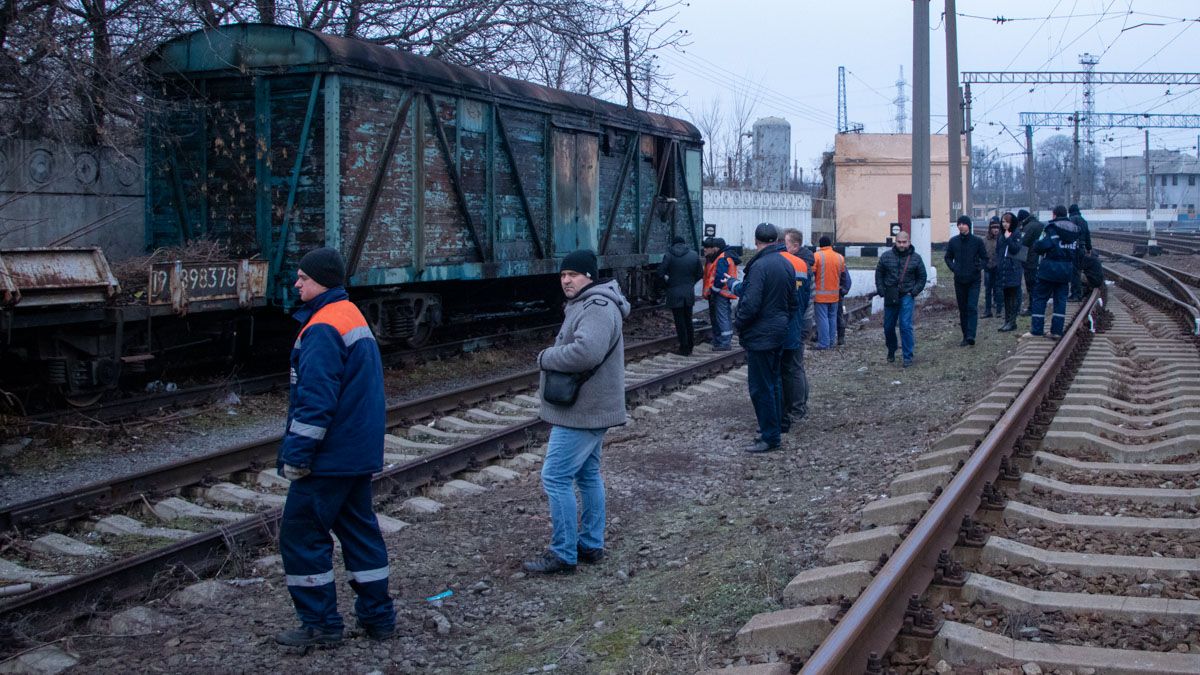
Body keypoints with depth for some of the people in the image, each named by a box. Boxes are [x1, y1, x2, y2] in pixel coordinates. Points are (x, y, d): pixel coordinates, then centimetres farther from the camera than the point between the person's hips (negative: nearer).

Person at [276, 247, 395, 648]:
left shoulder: (323, 329, -19)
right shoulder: (354, 318, 13)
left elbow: (315, 401, -23)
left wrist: (295, 456, -18)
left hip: (330, 457, -10)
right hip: (360, 453, 10)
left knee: (301, 535, 0)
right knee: (359, 528, 15)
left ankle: (321, 625, 6)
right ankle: (378, 617, 21)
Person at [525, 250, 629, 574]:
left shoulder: (597, 308, -20)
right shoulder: (585, 305, 16)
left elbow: (587, 351, -35)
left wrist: (546, 357, -21)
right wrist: (550, 356, 5)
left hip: (583, 412, -11)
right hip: (589, 410, 11)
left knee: (555, 477, -9)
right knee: (588, 475, 17)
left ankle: (563, 555, -3)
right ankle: (591, 544, 27)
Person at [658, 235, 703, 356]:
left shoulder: (669, 255, -9)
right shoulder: (694, 255, 1)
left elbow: (661, 273, -13)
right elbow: (700, 274, 4)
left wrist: (668, 279, 6)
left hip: (674, 293, -3)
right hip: (689, 293, 3)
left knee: (680, 321, 3)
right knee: (688, 320, 17)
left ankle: (684, 349, 6)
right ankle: (690, 347, 21)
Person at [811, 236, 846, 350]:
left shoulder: (816, 256, -10)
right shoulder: (840, 257, 6)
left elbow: (811, 275, -10)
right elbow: (842, 275, 12)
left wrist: (811, 292, 0)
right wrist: (841, 290, 24)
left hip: (820, 294, -5)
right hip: (834, 294, 5)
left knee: (822, 318, -3)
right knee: (832, 317, 13)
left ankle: (824, 343, -5)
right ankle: (831, 342, 17)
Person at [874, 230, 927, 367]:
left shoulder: (916, 258, 0)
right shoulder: (886, 256, 2)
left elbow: (922, 278, 7)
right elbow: (879, 274, 9)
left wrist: (914, 292, -3)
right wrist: (881, 291, 0)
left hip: (907, 296, -2)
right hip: (890, 298, 2)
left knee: (906, 326, -11)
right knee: (888, 326, 11)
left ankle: (908, 356, -5)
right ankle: (891, 351, 33)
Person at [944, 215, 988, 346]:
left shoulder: (977, 241, -2)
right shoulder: (953, 241, 4)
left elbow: (985, 258, 6)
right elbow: (948, 258, 16)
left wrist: (978, 268, -11)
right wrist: (953, 268, -1)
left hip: (974, 281, -3)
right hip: (959, 280, 3)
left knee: (972, 308, -13)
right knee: (962, 309, 7)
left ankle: (971, 335, -20)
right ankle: (965, 336, 13)